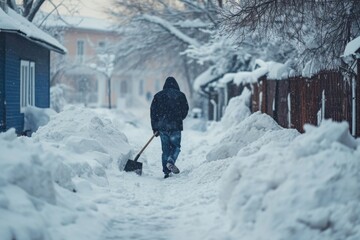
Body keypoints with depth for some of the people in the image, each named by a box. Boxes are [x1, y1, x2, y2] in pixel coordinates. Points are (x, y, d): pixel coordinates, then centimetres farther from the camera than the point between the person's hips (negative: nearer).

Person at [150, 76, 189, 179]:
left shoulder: (158, 95, 8)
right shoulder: (180, 95, 2)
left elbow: (153, 112, 6)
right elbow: (185, 110, 6)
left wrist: (155, 128, 9)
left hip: (162, 127, 3)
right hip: (175, 126, -3)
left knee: (165, 148, 9)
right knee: (176, 146, 9)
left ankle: (166, 171, 7)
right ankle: (170, 161, -17)